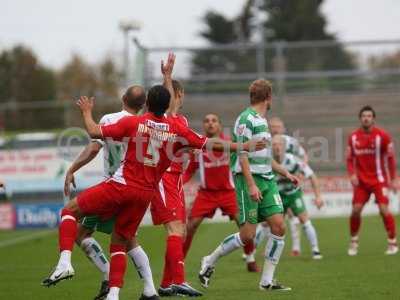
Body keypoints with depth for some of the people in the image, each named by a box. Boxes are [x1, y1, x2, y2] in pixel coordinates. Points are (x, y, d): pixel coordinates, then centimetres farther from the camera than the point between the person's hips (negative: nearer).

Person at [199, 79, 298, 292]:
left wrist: (285, 173, 31)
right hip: (249, 180, -9)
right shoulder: (247, 119, -11)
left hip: (267, 180, 9)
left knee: (279, 226, -4)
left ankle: (267, 281, 1)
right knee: (247, 234, -9)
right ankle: (209, 262, 12)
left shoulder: (262, 121, 17)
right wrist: (251, 185, -23)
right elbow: (242, 154, -17)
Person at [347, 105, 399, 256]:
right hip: (361, 181, 3)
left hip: (379, 180, -3)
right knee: (355, 210, -4)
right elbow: (350, 158, 10)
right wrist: (352, 174, -7)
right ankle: (354, 242, 15)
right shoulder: (353, 137, 1)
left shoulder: (382, 135, -8)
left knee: (384, 210, -12)